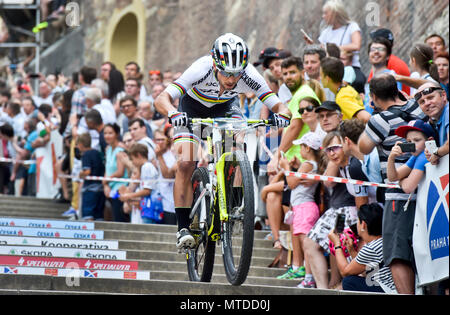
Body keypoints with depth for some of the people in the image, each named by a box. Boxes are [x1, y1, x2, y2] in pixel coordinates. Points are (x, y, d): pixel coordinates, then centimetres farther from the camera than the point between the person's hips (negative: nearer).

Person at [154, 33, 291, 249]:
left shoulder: (248, 75, -32)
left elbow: (278, 105, -29)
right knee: (186, 164, -18)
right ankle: (183, 227, -10)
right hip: (193, 107, -2)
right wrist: (173, 114, -65)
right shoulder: (201, 70, -39)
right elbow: (161, 99, -43)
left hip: (226, 106, 2)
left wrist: (282, 115, -53)